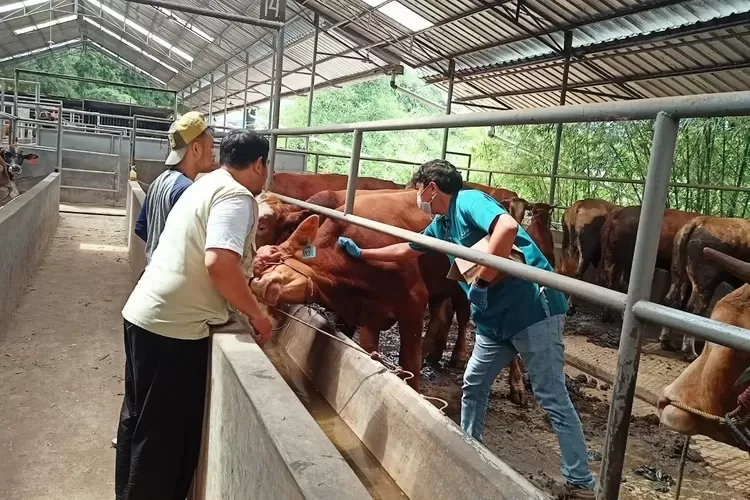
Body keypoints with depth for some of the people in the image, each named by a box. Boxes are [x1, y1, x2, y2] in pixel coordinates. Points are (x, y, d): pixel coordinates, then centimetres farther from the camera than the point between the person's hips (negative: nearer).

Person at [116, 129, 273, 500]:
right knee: (164, 431, 6)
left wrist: (251, 260, 38)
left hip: (143, 313, 10)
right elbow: (219, 263, -29)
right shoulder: (237, 196, -14)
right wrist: (256, 314, -16)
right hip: (175, 327, -10)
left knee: (140, 417, 23)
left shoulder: (207, 184, 15)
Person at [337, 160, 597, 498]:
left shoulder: (468, 201, -12)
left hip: (533, 308, -9)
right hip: (495, 317, 9)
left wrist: (481, 282, -28)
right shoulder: (441, 224, 15)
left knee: (553, 399, -3)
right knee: (474, 385, 15)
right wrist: (360, 253, 35)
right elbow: (405, 251, 31)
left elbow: (508, 227, -32)